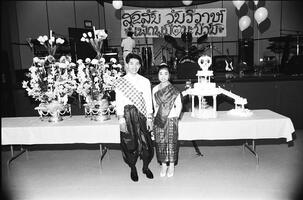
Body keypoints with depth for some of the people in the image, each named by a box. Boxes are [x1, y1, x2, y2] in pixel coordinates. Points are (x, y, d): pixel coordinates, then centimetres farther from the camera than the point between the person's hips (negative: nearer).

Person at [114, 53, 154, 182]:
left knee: (146, 142, 5)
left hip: (142, 114, 1)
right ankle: (133, 169, 28)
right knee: (129, 144, 6)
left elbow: (148, 101, 4)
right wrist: (121, 119, -8)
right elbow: (118, 102, -2)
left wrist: (149, 118, -1)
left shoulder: (145, 81, 5)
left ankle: (146, 167, 29)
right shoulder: (120, 82, 1)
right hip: (127, 114, -1)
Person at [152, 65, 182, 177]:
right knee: (160, 142, 6)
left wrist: (176, 116, -6)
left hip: (171, 119, -3)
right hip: (158, 120, 3)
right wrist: (157, 116, 7)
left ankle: (171, 165, 19)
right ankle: (163, 164, 20)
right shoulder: (155, 89, 5)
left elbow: (179, 105, -2)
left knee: (171, 142, 4)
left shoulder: (174, 90, -5)